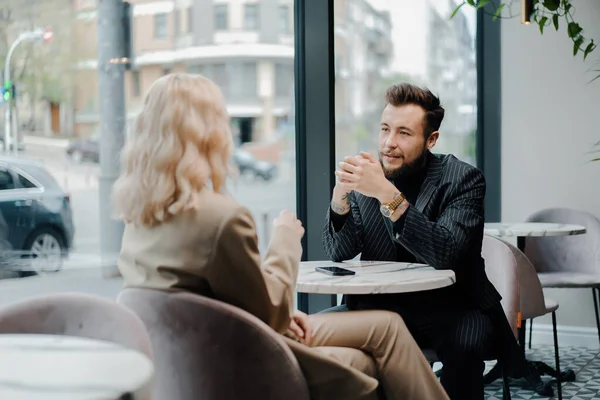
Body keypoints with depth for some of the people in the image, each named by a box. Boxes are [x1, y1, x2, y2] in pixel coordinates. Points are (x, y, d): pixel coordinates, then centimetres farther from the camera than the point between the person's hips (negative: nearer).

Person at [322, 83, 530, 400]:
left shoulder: (463, 179, -11)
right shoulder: (368, 174, -1)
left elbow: (444, 254, -28)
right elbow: (338, 253, -5)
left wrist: (387, 194, -37)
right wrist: (340, 194, -23)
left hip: (450, 306, -3)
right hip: (381, 303, 4)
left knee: (464, 341, -34)